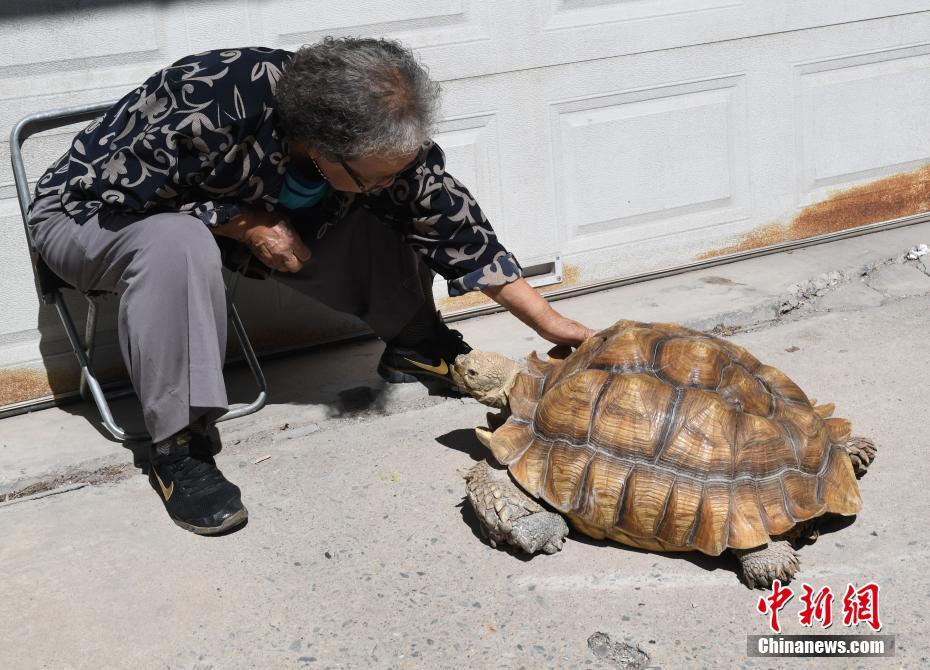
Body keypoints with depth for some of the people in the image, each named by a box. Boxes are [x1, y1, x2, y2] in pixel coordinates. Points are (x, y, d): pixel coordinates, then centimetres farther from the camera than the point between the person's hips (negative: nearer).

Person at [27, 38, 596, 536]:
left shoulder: (387, 142, -21)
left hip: (232, 214, 5)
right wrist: (240, 222, -31)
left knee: (384, 220, -13)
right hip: (96, 211, -5)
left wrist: (552, 324, -14)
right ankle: (179, 448, -30)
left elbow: (459, 226, -13)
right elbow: (113, 189, -28)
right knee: (179, 241, -42)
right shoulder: (209, 108, -40)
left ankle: (416, 348, 9)